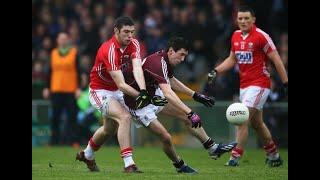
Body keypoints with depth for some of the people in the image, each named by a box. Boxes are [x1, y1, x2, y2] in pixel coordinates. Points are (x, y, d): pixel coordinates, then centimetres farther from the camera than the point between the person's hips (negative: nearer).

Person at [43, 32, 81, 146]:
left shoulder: (74, 52, 3)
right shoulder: (53, 53, 11)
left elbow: (78, 71, -1)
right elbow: (50, 71, 14)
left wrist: (78, 88, -8)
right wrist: (47, 88, 10)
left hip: (71, 89, -3)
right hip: (56, 89, 3)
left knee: (72, 115, -4)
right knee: (55, 116, 4)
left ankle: (72, 140, -3)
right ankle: (55, 140, 9)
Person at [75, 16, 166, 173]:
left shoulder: (133, 44, -12)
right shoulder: (109, 50, -31)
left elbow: (137, 69, -29)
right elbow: (121, 85, -33)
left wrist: (143, 92, -45)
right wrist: (140, 96, -40)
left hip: (116, 92, 8)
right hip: (100, 91, -8)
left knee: (109, 128, 23)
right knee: (124, 117, -28)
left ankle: (87, 155, 49)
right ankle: (128, 164, -29)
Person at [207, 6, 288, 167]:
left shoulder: (261, 36, -12)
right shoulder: (236, 36, 8)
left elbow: (276, 60, -10)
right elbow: (232, 59, 21)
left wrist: (285, 83, -12)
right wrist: (215, 71, 9)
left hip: (259, 85, -7)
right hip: (244, 85, 7)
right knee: (256, 123, 14)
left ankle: (235, 157, -13)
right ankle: (274, 156, 29)